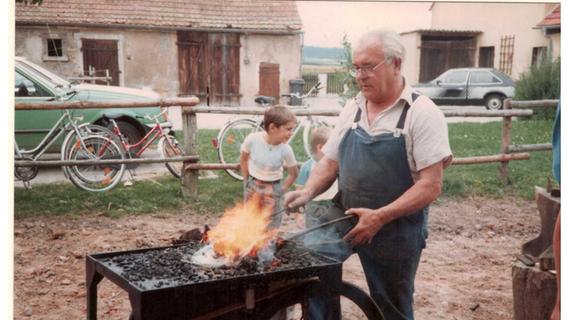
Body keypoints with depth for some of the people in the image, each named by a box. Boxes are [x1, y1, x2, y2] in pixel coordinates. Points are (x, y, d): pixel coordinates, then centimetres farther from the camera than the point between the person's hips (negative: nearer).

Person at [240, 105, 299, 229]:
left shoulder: (286, 150, -22)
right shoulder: (253, 139, -22)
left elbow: (294, 174, -5)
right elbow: (243, 159, -1)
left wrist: (282, 190, -6)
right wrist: (246, 180, 3)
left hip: (272, 190, -1)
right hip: (252, 186, 1)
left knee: (271, 227, 6)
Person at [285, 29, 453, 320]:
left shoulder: (422, 113, -12)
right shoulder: (351, 109, 5)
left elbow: (431, 186, -18)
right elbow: (329, 163, 12)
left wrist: (380, 217, -27)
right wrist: (308, 192, -8)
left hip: (396, 228, -4)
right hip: (344, 215, 4)